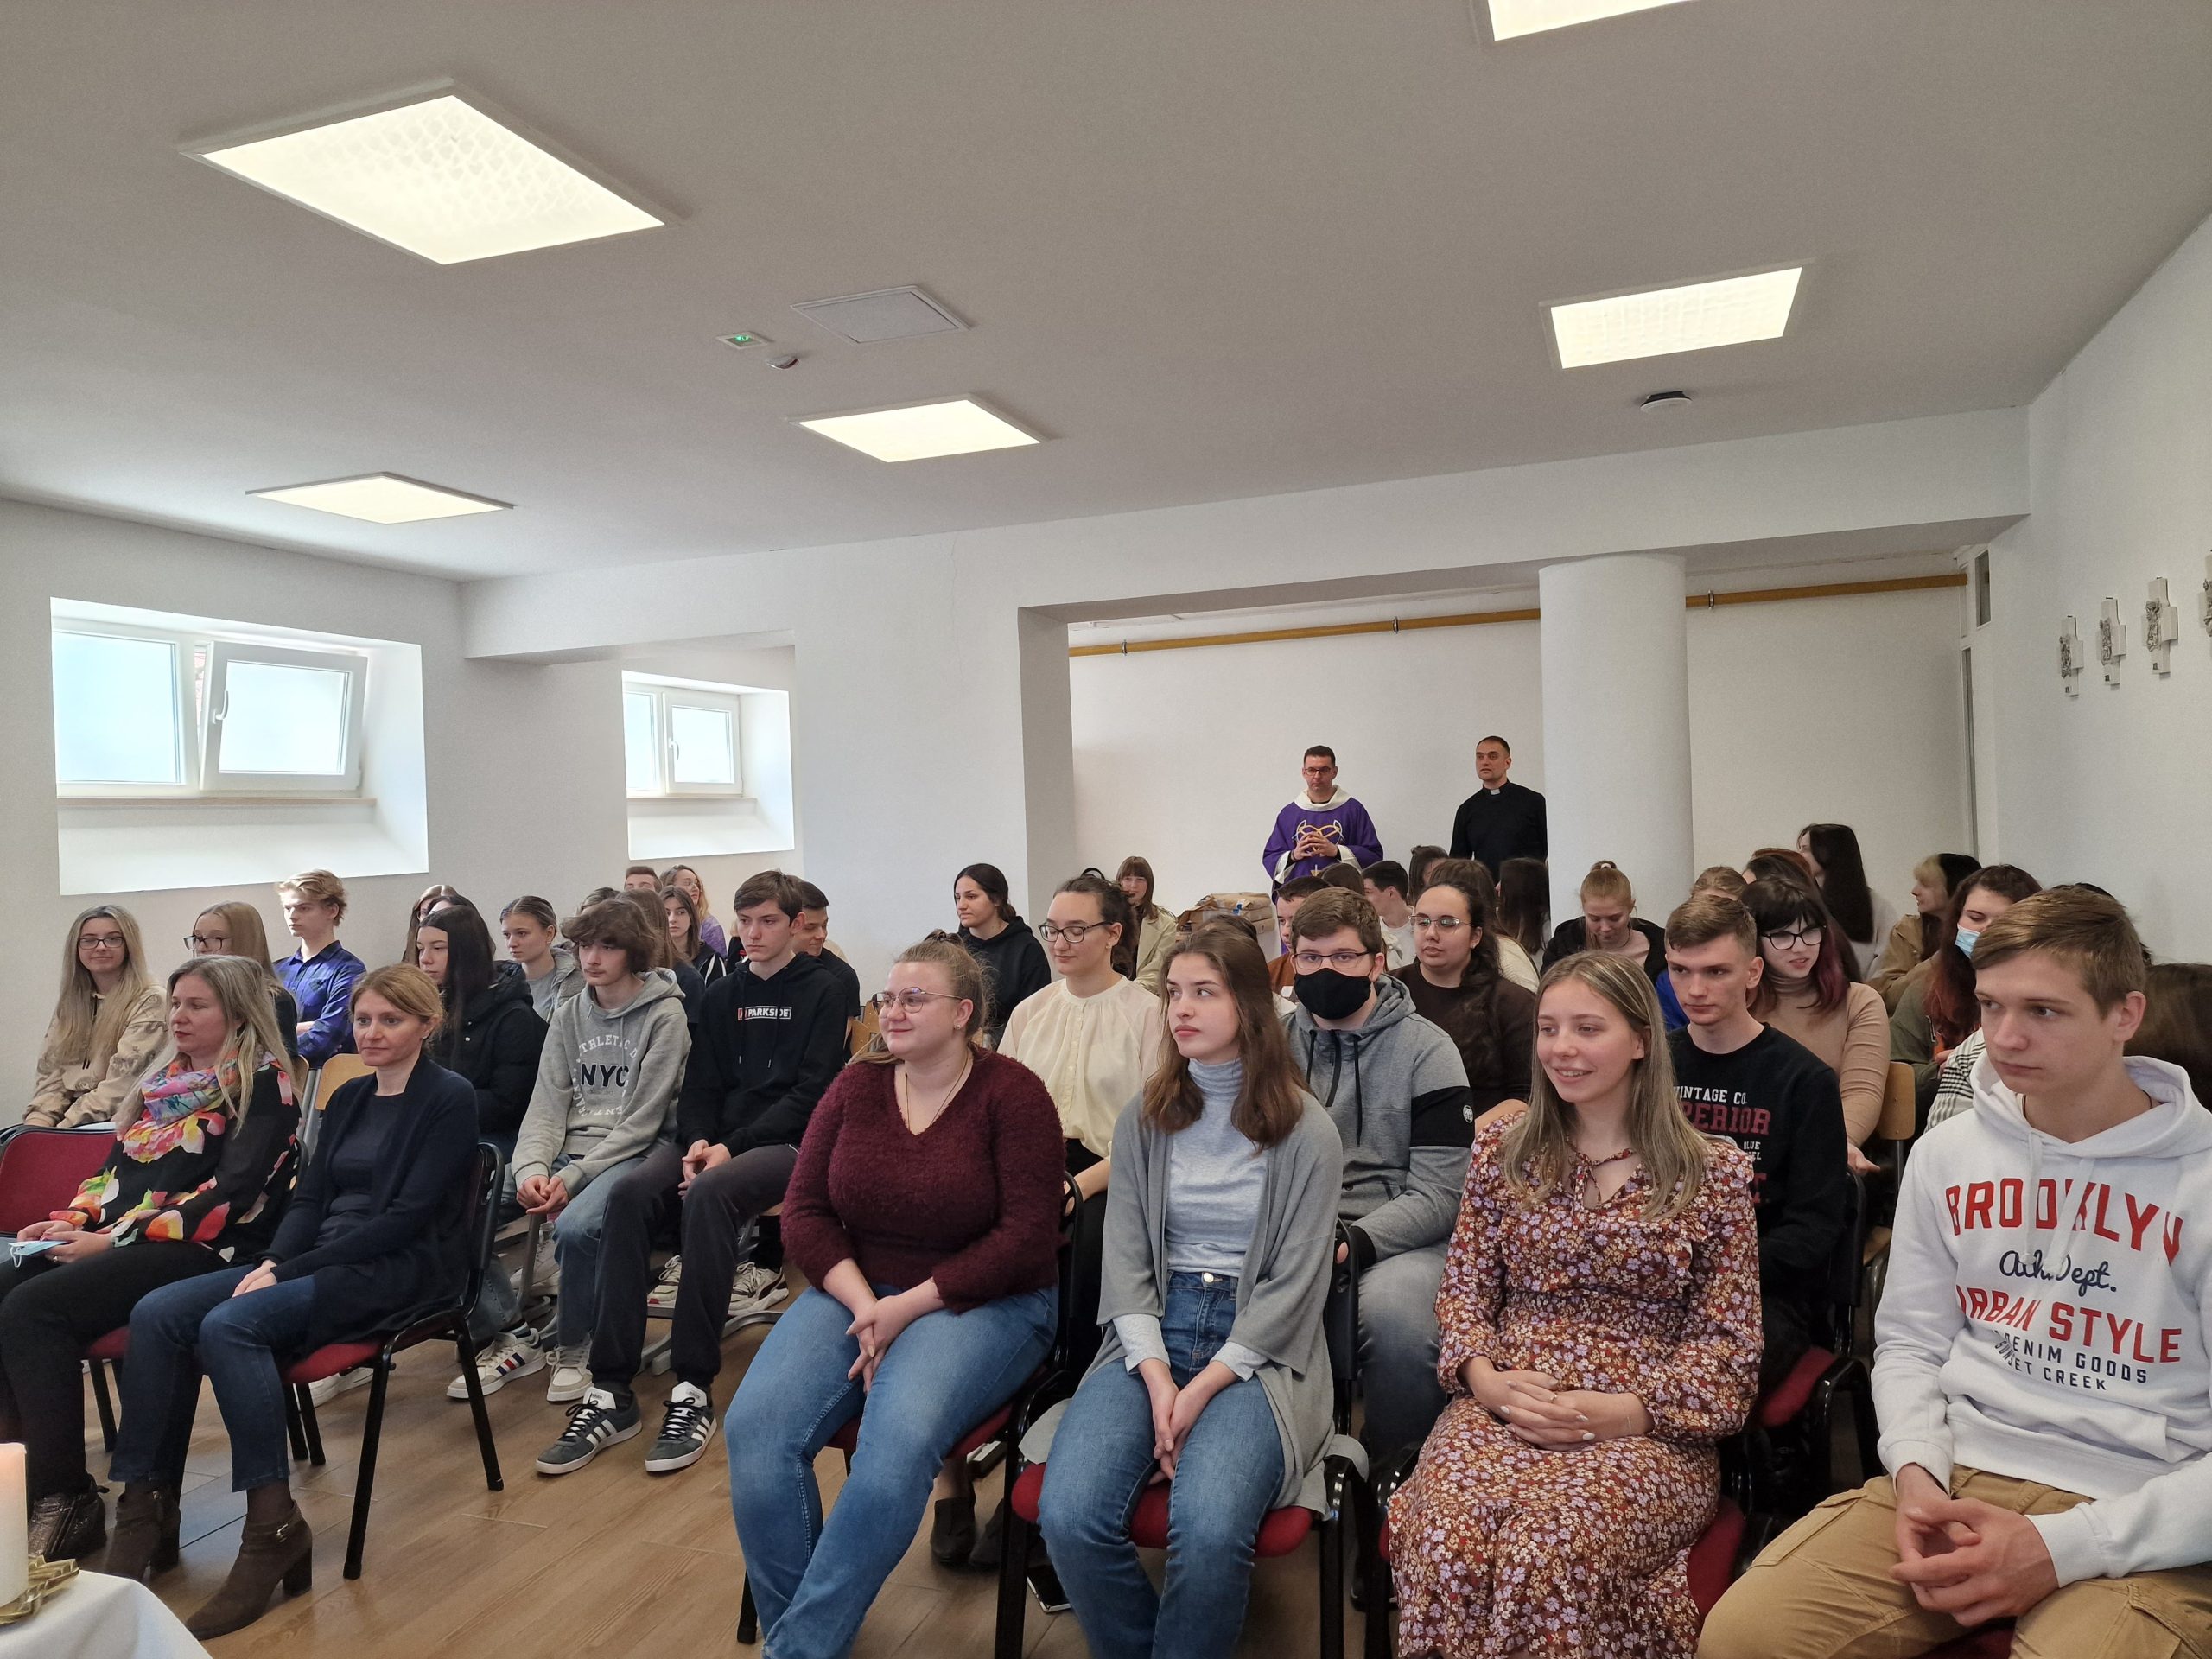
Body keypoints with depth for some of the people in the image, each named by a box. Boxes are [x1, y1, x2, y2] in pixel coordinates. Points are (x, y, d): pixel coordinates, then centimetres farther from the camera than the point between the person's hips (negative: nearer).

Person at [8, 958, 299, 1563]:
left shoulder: (263, 1084, -5)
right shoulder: (167, 1080, 21)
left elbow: (229, 1194, -14)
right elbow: (117, 1167, 21)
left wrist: (117, 1239, -16)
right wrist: (70, 1219, 2)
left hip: (200, 1251, -8)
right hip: (116, 1238, 8)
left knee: (33, 1308, -25)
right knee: (7, 1288, -17)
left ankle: (66, 1501, -18)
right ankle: (28, 1462, -12)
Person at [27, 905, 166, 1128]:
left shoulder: (150, 1002, -6)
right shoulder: (69, 1001, 16)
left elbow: (119, 1089, -12)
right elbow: (49, 1076, 10)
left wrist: (61, 1128, -15)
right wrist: (36, 1125, -6)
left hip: (116, 1124, -6)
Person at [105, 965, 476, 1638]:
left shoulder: (450, 1099, -8)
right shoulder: (349, 1098, 17)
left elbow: (409, 1215, -15)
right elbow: (309, 1198, 14)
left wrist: (292, 1271, -16)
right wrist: (272, 1261, -7)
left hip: (404, 1269, -8)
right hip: (322, 1259, 8)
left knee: (229, 1325, -29)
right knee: (157, 1313, -13)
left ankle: (275, 1528, -23)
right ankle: (146, 1509, -8)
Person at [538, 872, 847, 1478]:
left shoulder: (821, 990, 2)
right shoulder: (723, 995, 18)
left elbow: (811, 1093, -7)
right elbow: (701, 1085, 12)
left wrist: (734, 1147, -17)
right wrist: (698, 1140, -10)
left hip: (789, 1143, -5)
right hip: (719, 1139, 5)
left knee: (707, 1193, -36)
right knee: (628, 1191, -25)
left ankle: (694, 1390, -30)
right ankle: (610, 1391, -24)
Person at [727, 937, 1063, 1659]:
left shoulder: (1010, 1092, -8)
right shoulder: (857, 1085, 5)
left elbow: (1029, 1235, -13)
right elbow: (804, 1211, 3)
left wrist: (909, 1307, -17)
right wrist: (864, 1306, -13)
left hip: (979, 1301, -4)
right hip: (855, 1291, 5)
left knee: (899, 1438, -32)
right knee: (755, 1427, -21)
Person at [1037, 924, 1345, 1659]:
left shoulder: (1306, 1132, -2)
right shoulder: (1143, 1118, 7)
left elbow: (1297, 1284, -5)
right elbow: (1124, 1258, 2)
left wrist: (1204, 1387, -14)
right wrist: (1157, 1378, -13)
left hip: (1257, 1348, -2)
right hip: (1152, 1336, 3)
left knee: (1210, 1531, -30)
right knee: (1068, 1517, -21)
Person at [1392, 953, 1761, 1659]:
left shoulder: (1714, 1173, 3)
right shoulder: (1501, 1150, 10)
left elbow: (1730, 1339, 1)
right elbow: (1464, 1291, 12)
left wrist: (1628, 1411, -14)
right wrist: (1486, 1379, -9)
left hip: (1647, 1431, -2)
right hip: (1501, 1412, 2)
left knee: (1547, 1552, -33)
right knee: (1448, 1545, -31)